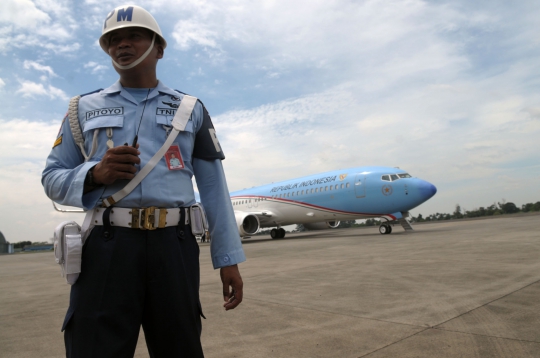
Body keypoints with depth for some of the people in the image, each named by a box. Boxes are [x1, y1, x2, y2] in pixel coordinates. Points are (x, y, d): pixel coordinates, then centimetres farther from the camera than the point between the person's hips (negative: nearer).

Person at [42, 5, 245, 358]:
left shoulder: (191, 110, 13)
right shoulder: (86, 108, 15)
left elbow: (214, 186, 8)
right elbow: (53, 178, 14)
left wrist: (229, 259, 3)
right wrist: (95, 174, -10)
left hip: (173, 249, 0)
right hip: (106, 249, 1)